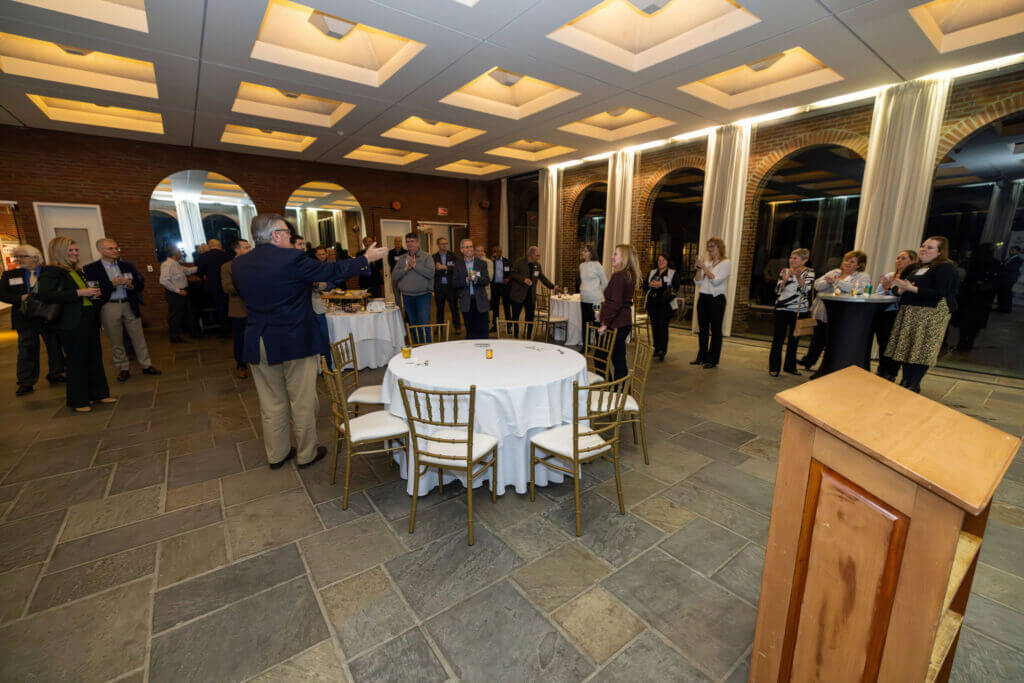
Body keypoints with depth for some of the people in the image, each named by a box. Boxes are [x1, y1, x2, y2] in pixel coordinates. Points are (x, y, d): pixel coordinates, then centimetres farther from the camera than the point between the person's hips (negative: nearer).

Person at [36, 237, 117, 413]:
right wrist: (79, 293, -22)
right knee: (77, 361, -1)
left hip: (90, 320, 8)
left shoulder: (78, 272, 16)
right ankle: (78, 401, 11)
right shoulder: (51, 271, -9)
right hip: (72, 324, -8)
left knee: (95, 357, 11)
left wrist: (93, 294, 7)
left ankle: (98, 393, 21)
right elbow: (45, 295, -23)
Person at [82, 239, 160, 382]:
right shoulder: (91, 268, -1)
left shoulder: (127, 265, 9)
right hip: (109, 307, -2)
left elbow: (141, 284, 9)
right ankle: (123, 369, 16)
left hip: (129, 305, 2)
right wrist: (112, 284, -18)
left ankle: (146, 365, 14)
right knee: (116, 341, 7)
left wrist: (131, 284, -11)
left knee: (138, 337, 6)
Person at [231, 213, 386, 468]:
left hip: (258, 346, 6)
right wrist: (366, 258, 2)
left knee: (271, 403, 17)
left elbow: (244, 295, 17)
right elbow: (332, 270, -10)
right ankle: (306, 454, 23)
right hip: (295, 342, -6)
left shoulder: (239, 264, 3)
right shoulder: (291, 259, -16)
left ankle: (276, 454, 31)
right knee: (302, 402, 9)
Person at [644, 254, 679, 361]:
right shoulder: (651, 272, 20)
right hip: (652, 303, 4)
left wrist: (662, 285, -15)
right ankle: (656, 349, 13)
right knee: (654, 326, 4)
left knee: (663, 326, -12)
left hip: (665, 303, -4)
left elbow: (676, 287, -6)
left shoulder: (673, 273, 7)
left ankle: (662, 351, -13)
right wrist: (650, 285, -8)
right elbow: (644, 285, 14)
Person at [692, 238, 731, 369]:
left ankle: (713, 360, 4)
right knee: (702, 329, 10)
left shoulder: (726, 263, -2)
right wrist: (699, 269, -6)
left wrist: (704, 267, -14)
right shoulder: (706, 261, 13)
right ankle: (701, 357, 20)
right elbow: (697, 281, 9)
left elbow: (715, 280, -15)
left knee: (715, 330, -1)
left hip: (717, 299, -6)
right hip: (703, 298, 6)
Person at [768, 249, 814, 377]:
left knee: (794, 339, 10)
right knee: (778, 338, -1)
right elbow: (777, 291, 0)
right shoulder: (784, 271, 4)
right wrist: (784, 279, -16)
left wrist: (799, 277, -22)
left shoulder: (809, 272, 2)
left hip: (800, 311, 1)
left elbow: (805, 290, -10)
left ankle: (790, 366, 22)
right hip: (783, 309, -1)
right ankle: (774, 367, 5)